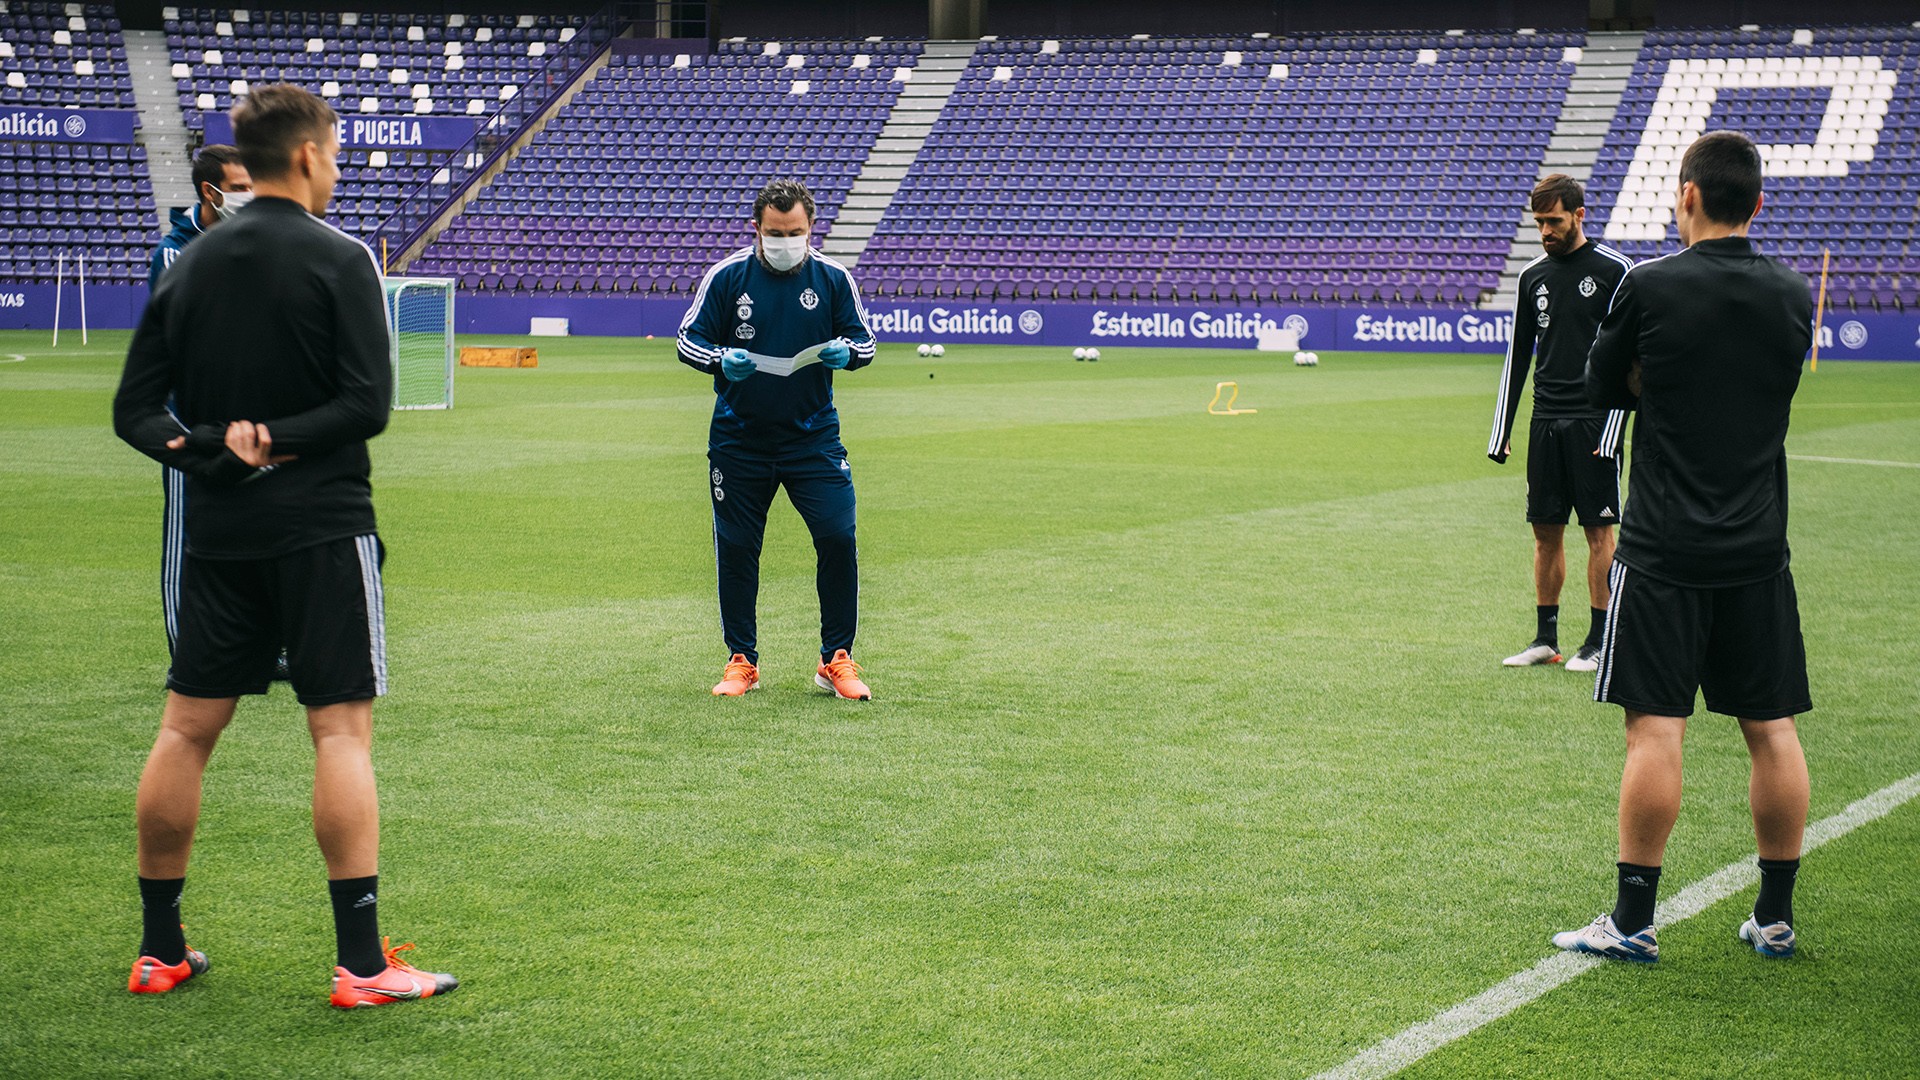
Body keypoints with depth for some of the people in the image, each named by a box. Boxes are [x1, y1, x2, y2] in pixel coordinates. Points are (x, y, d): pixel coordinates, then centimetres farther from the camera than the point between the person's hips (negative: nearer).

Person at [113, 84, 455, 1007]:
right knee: (342, 729, -4)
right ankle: (362, 963, -7)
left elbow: (135, 410, 6)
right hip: (322, 530, -5)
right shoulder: (338, 260, -6)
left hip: (217, 536, 5)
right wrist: (277, 441, -11)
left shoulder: (190, 265, 9)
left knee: (185, 728, 11)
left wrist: (209, 447, -7)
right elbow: (368, 403, -16)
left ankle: (158, 948, 17)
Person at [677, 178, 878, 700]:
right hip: (738, 438, 0)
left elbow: (864, 340, 7)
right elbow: (689, 341, 1)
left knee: (838, 539, -10)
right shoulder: (727, 276, -4)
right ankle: (741, 660, 19)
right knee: (736, 548, 5)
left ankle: (837, 660, 2)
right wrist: (721, 360, -21)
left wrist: (845, 351, -17)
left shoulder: (833, 278, -1)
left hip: (813, 437, 0)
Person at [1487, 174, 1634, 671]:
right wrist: (1501, 431, 12)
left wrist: (1612, 430, -13)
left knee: (1599, 529, -2)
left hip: (1594, 421, -5)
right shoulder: (1533, 276, 10)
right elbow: (1517, 355, 16)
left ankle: (1599, 641, 4)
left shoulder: (1614, 270, -5)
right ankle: (1545, 638, 14)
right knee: (1546, 531, 7)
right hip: (1546, 421, 5)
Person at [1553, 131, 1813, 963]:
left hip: (1664, 550, -4)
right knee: (1772, 730, 9)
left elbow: (1604, 388, 4)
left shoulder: (1650, 288, -9)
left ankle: (1633, 919, 1)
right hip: (1758, 550, 4)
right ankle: (1775, 917, 16)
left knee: (1654, 730, -2)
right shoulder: (1793, 298, 3)